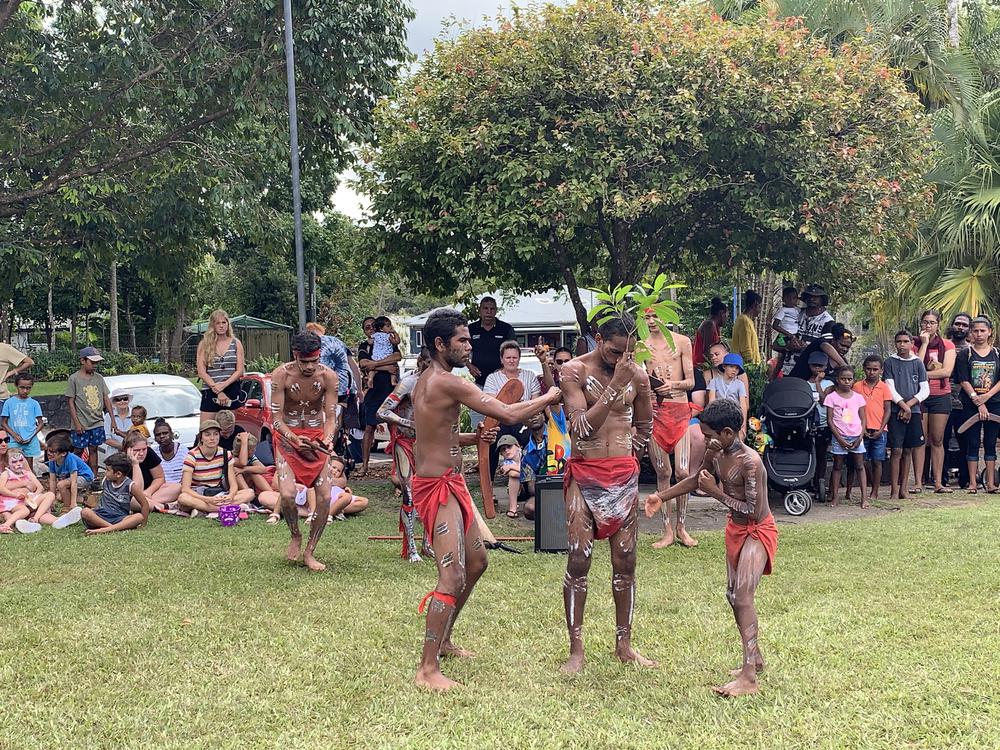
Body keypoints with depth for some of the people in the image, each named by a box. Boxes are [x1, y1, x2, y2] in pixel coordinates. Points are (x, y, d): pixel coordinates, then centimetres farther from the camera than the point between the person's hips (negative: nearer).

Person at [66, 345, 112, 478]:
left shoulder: (99, 378, 8)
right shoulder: (74, 379, -5)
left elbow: (106, 398, 9)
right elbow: (71, 402, -6)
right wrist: (77, 423, -11)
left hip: (97, 422, 4)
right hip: (81, 424, -4)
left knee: (93, 450, 10)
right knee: (79, 451, 2)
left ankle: (94, 477, 14)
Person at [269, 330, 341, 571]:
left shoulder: (328, 377, -13)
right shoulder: (281, 375, -17)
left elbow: (330, 416, -9)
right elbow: (276, 418, -15)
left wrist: (327, 439, -29)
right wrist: (294, 438, -33)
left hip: (317, 436, 2)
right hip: (288, 436, -2)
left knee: (325, 497, -7)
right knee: (287, 494, -20)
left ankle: (309, 552, 10)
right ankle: (295, 536, 12)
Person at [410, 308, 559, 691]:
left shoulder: (427, 381, 12)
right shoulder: (447, 382, -19)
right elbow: (508, 414, -20)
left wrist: (475, 437, 8)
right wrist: (547, 399, -6)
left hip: (450, 484, 11)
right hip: (438, 487, -11)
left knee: (476, 562, 21)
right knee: (453, 577, -14)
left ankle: (442, 640, 33)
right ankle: (427, 669, -12)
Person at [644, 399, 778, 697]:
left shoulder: (749, 462, -28)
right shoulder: (716, 454, -3)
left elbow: (753, 510, -28)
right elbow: (697, 479, 17)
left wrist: (716, 492, -23)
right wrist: (662, 497, 15)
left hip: (758, 531, -9)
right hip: (735, 529, 9)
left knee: (743, 595, -21)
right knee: (733, 594, 15)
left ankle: (749, 678, -24)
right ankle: (755, 658, 32)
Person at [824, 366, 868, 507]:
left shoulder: (858, 397, 6)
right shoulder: (832, 397, -1)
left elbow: (863, 419, 7)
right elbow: (830, 420, -3)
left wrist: (860, 437, -6)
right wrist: (840, 439, -10)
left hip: (856, 437, 2)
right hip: (839, 437, -2)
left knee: (859, 466, 1)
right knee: (837, 466, 4)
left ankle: (864, 497, -1)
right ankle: (834, 497, 6)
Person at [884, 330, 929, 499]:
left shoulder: (918, 363, 9)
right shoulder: (890, 362, 3)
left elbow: (925, 390, 5)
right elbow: (890, 389, -3)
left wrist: (909, 404, -6)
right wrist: (904, 406, -11)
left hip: (914, 411, 3)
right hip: (896, 411, -3)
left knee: (908, 451, 7)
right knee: (896, 450, -7)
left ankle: (904, 488, 13)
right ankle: (894, 490, -6)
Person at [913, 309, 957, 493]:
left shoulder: (947, 345, 5)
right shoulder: (914, 344, 3)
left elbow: (947, 371, -7)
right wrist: (924, 343, -10)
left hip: (941, 396, 1)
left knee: (937, 441, 3)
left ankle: (938, 482, 5)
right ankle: (918, 482, 1)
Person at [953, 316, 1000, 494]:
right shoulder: (965, 354, 1)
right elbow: (964, 381, -6)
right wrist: (978, 402, -12)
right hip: (971, 405, -2)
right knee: (973, 444, 0)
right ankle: (972, 483, 4)